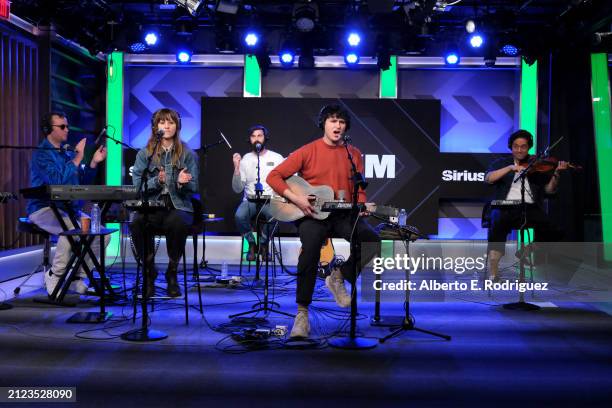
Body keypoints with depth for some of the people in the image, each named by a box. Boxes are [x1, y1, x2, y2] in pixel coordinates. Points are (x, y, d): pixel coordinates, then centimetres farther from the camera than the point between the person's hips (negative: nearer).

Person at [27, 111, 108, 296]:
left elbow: (83, 182, 14)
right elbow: (57, 180, -23)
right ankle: (55, 275, -14)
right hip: (44, 209, -7)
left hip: (70, 209, 7)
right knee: (72, 229, -36)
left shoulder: (68, 153, 15)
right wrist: (78, 158, -20)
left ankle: (77, 276, 0)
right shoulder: (41, 154, -8)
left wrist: (94, 162, -1)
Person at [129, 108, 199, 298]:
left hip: (178, 206, -1)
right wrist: (156, 181, -18)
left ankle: (172, 273, -13)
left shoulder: (187, 154, 9)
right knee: (137, 223, -33)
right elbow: (137, 185, 1)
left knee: (178, 223, -36)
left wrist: (182, 183, -18)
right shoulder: (144, 153, 10)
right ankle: (149, 271, -9)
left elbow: (193, 188, 4)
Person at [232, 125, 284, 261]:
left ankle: (263, 243, -6)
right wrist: (236, 168, -12)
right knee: (239, 215, -32)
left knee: (273, 214, -36)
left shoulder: (276, 158, 5)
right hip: (250, 200, 1)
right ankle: (251, 243, -2)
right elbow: (238, 189, 2)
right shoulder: (245, 159, 7)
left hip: (271, 200, -1)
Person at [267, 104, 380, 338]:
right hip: (310, 214, -3)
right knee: (311, 245, -35)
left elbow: (359, 191, 12)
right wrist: (295, 198, -15)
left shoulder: (354, 154, 10)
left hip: (343, 215, 4)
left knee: (372, 240, -24)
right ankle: (302, 312, -24)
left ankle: (339, 277, 3)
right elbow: (274, 176, -2)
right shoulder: (308, 151, 0)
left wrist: (362, 207, -10)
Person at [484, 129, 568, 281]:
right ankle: (493, 275, -34)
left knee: (548, 227, -29)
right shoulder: (501, 163, 17)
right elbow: (488, 178, -2)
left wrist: (556, 174, -9)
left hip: (531, 207, 1)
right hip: (506, 207, -1)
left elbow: (549, 189, 10)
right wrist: (511, 168, -12)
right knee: (498, 224, -35)